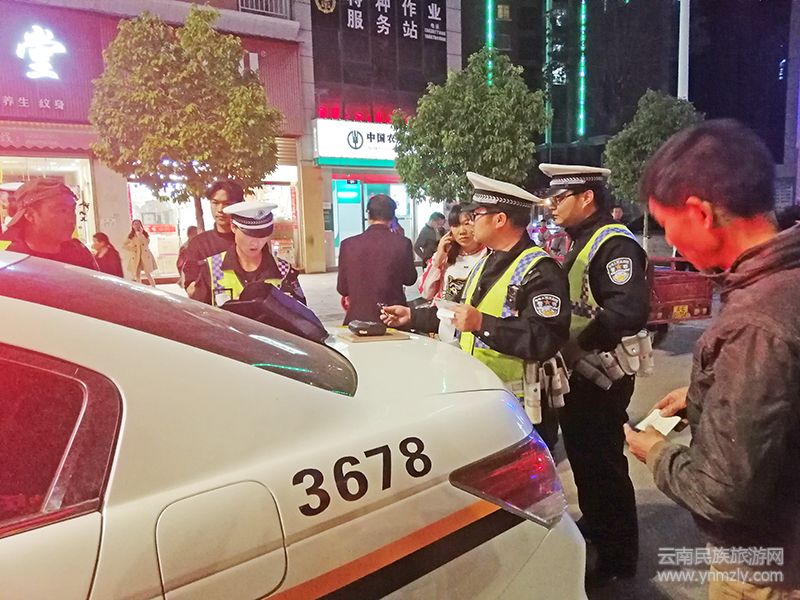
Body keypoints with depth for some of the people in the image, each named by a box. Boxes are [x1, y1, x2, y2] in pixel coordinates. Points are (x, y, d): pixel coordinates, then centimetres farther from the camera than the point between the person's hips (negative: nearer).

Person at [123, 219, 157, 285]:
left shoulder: (145, 234, 6)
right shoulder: (130, 235, 8)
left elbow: (147, 242, -12)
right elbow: (124, 245, 10)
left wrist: (140, 234, -12)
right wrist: (132, 249, -2)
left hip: (145, 257, -2)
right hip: (135, 257, 2)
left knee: (147, 274, -8)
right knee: (137, 275, 4)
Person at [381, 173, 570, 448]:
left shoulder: (540, 270, -16)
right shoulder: (486, 262, 15)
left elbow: (546, 340, -27)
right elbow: (459, 313, 24)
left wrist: (482, 324, -30)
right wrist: (412, 316, 22)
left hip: (518, 407, -8)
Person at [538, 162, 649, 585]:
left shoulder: (614, 243, -19)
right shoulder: (580, 241, 13)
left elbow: (629, 310, -31)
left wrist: (579, 348, -26)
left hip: (600, 376, -10)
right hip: (577, 372, 10)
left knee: (604, 462, 3)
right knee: (580, 454, 22)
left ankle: (618, 555, 21)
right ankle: (594, 526, 42)